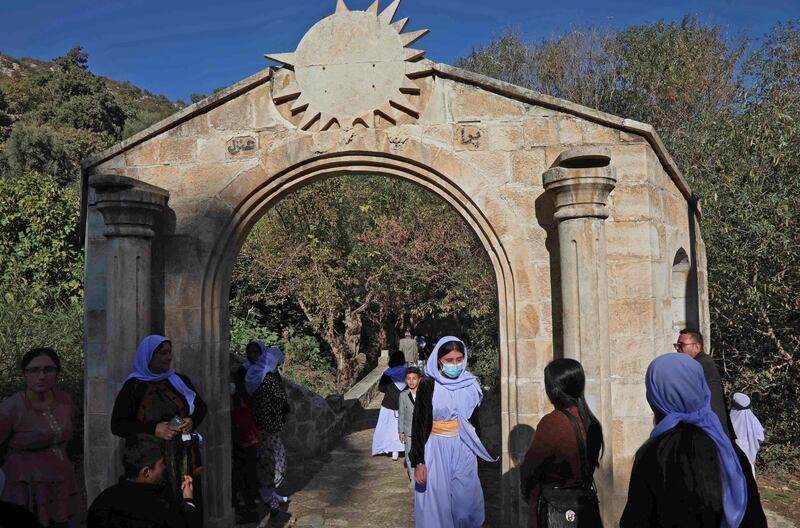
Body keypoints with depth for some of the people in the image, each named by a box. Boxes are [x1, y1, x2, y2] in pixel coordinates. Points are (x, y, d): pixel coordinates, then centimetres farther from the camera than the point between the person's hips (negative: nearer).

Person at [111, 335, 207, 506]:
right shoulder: (133, 387, 0)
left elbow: (201, 406, 20)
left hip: (184, 458, 3)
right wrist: (153, 429, -14)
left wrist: (193, 421, -2)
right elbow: (117, 425, -2)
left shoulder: (180, 381, 10)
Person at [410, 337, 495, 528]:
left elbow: (475, 419, 13)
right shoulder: (428, 386, -9)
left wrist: (481, 450, 14)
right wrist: (418, 462, -12)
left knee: (466, 501, 6)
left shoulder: (470, 384, 2)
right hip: (436, 451, -3)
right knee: (437, 502, 2)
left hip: (464, 450, 3)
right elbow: (418, 425, -7)